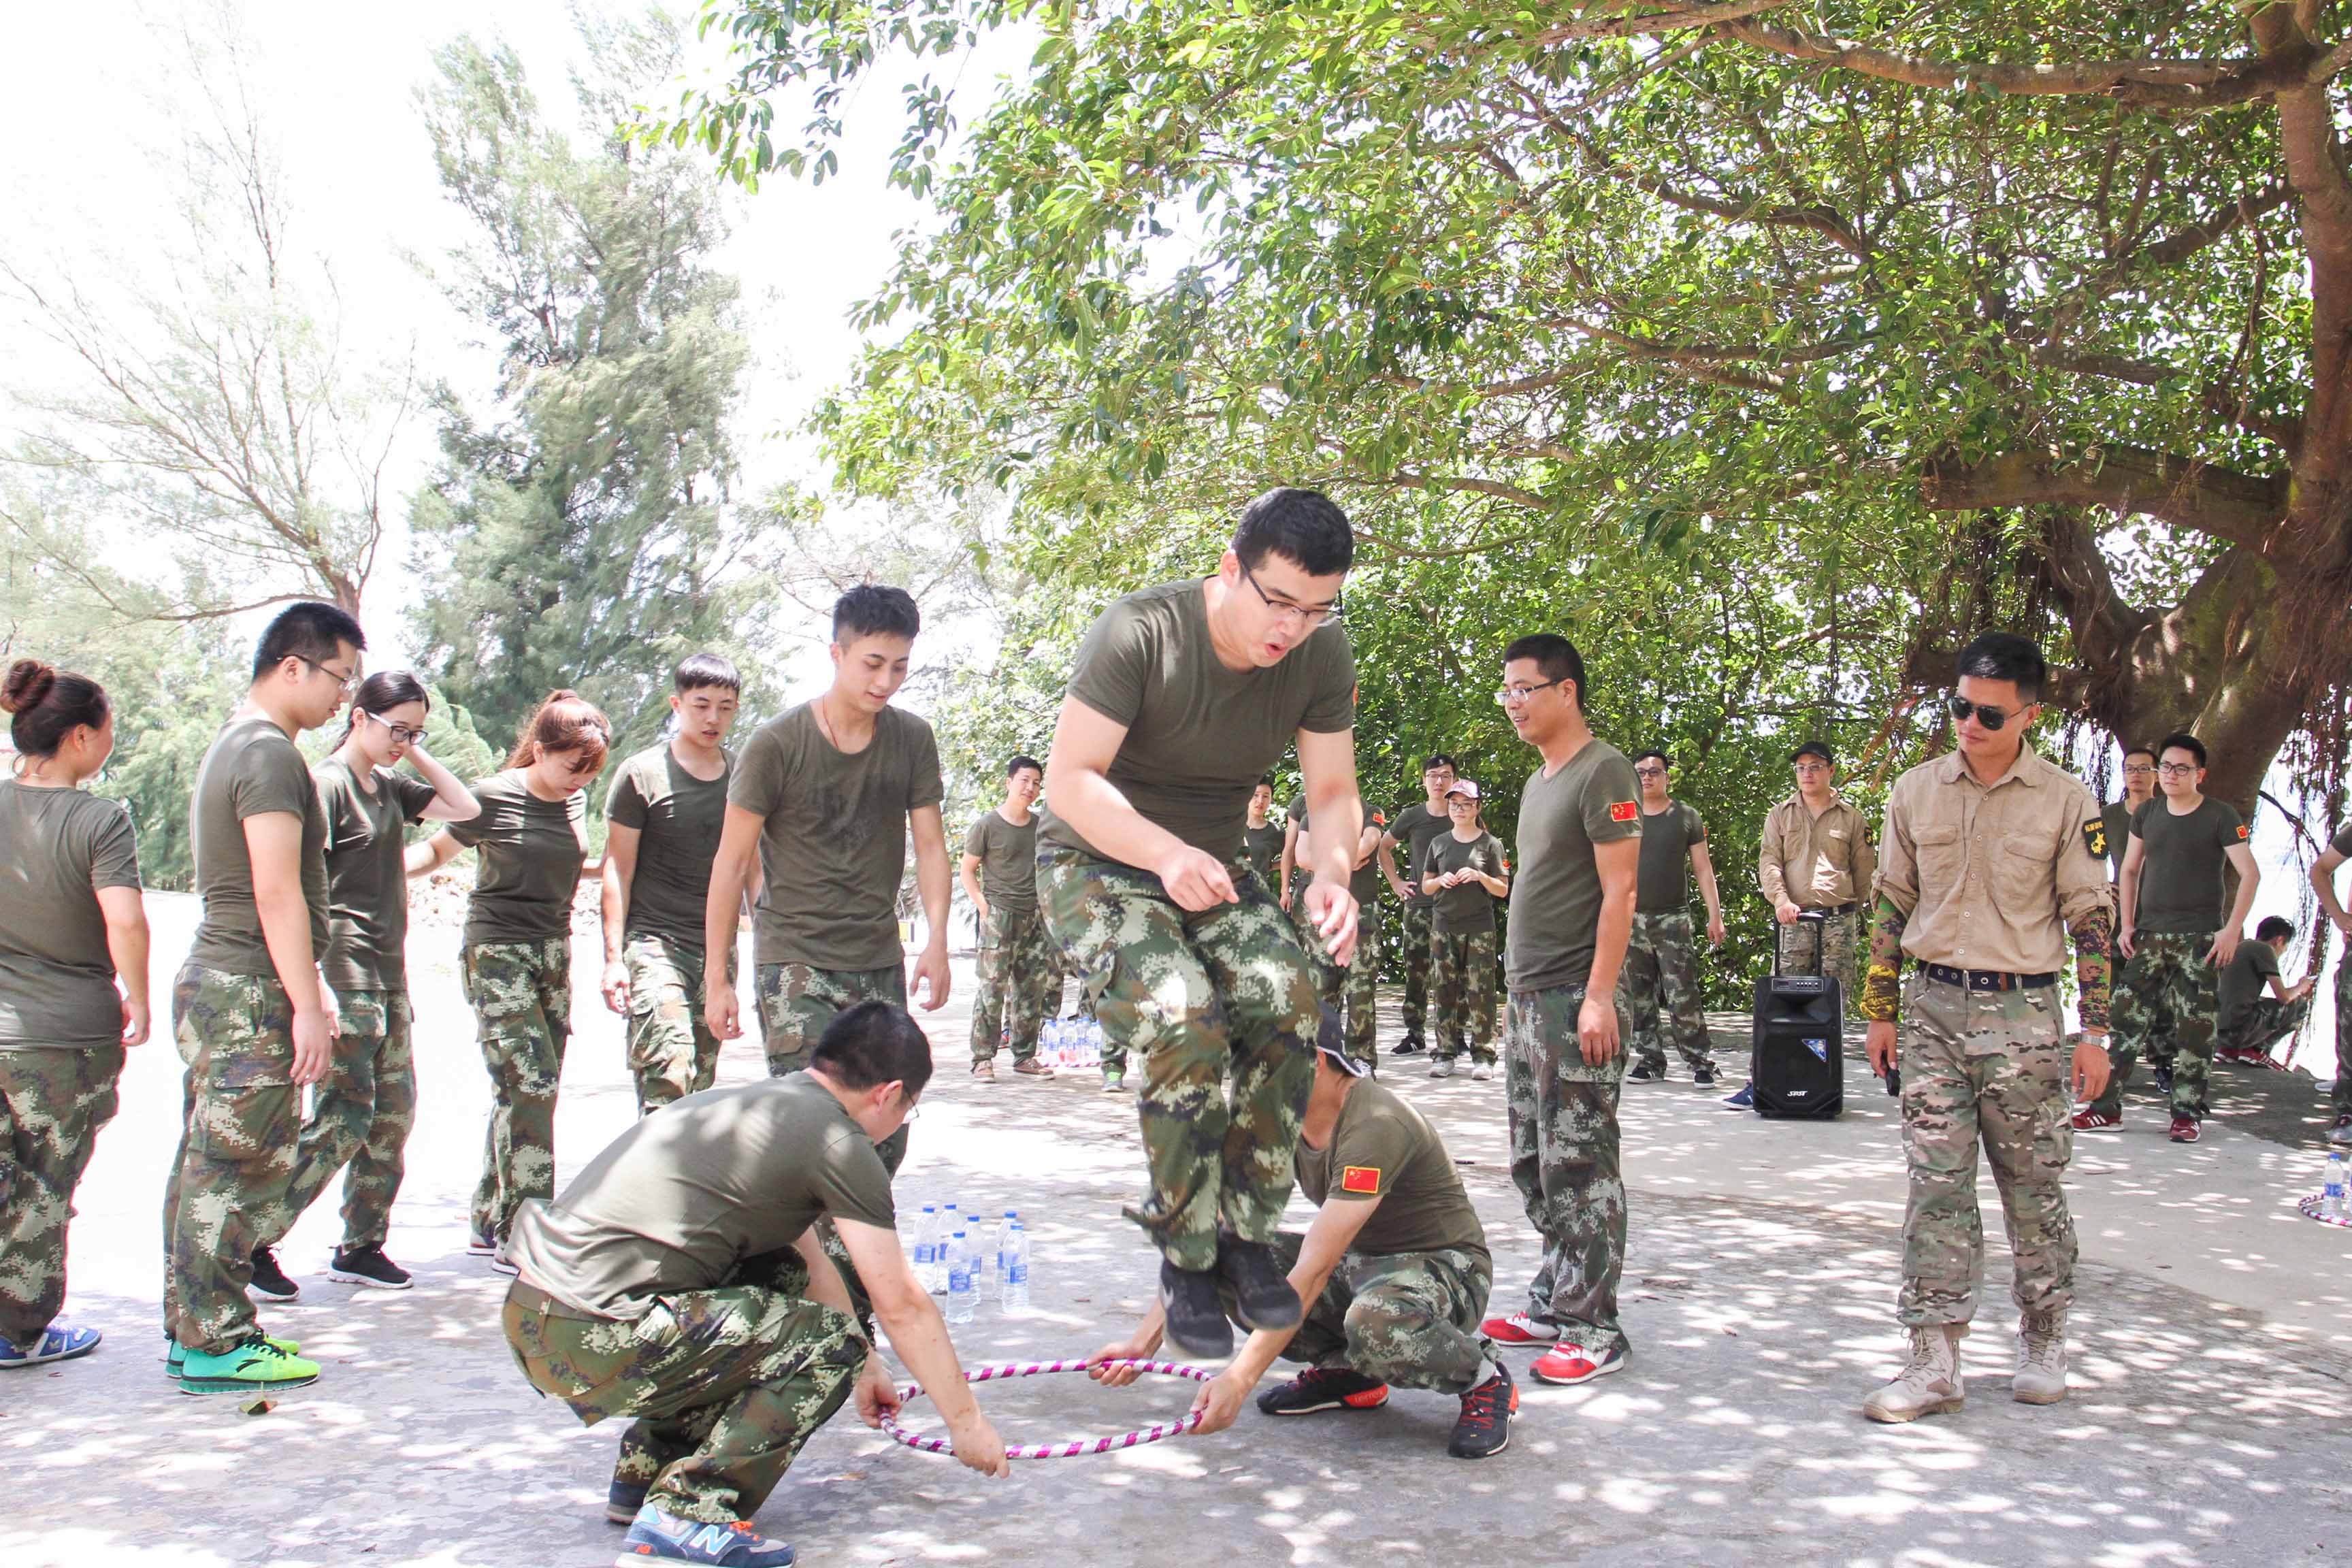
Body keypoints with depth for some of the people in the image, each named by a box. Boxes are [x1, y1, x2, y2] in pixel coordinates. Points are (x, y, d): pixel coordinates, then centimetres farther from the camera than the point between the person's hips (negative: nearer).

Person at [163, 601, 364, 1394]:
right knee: (235, 1170, -4)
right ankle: (215, 1345, 3)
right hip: (250, 996, -10)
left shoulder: (233, 746, 18)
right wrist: (307, 1005, -19)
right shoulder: (270, 754, -15)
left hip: (212, 981, 10)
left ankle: (192, 1328, 21)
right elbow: (277, 892, -20)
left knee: (206, 1163, 13)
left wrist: (310, 990, 24)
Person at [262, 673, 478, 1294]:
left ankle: (362, 1247, 17)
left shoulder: (390, 785, 13)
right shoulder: (327, 783, -11)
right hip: (344, 971, -9)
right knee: (344, 1119, -10)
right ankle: (254, 1240, -2)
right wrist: (315, 988, -23)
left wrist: (417, 755, 7)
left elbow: (465, 807, 17)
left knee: (395, 1111, 9)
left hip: (389, 972, 9)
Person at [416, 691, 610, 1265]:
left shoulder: (576, 801, 7)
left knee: (523, 1094, 7)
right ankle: (522, 1236, -10)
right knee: (531, 1087, -14)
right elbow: (437, 851, 1)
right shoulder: (495, 798, -10)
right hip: (497, 955, -6)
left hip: (553, 953, 6)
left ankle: (489, 1222, 16)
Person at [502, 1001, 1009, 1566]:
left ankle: (642, 1476, 25)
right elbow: (902, 1307, -1)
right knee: (831, 1343, -3)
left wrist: (865, 1368, 40)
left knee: (778, 1277, 24)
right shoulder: (837, 1140, -6)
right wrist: (966, 1421, 10)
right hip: (593, 1339, -9)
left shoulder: (755, 1101, 20)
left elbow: (812, 1267, 32)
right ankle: (684, 1513, -7)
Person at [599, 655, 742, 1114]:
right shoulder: (641, 775, -2)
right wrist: (613, 956, -9)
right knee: (666, 1082, -18)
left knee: (701, 1085, 8)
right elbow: (618, 869, -2)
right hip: (655, 943, -5)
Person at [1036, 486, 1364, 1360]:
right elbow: (1070, 778, -25)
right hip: (1097, 865, -4)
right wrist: (1165, 852, -42)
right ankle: (1187, 1261, -14)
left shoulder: (1323, 655, -9)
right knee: (1181, 1016, -29)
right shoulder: (1140, 632, -24)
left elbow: (1333, 792, -4)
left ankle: (1248, 1237, -9)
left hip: (1211, 873, 5)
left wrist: (1332, 872, -27)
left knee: (1288, 997, -22)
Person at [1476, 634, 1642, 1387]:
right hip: (1529, 1000, 9)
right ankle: (1553, 1305, 23)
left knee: (1578, 1165, -6)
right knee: (1535, 1163, 13)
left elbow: (1618, 889, -15)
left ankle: (1593, 1326, 1)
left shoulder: (1603, 771, -9)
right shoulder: (1537, 783, 18)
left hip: (1576, 1000, -9)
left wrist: (1599, 995, -20)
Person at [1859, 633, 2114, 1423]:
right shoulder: (1916, 792, 5)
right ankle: (1935, 1363, 2)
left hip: (2022, 1013, -2)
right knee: (1936, 1183, -1)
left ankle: (2043, 1343, 26)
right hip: (1934, 1009, 2)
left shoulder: (2066, 800, -2)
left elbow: (2090, 917, 0)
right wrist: (1881, 1011, 10)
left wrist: (2093, 1032, -3)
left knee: (2033, 1185, 7)